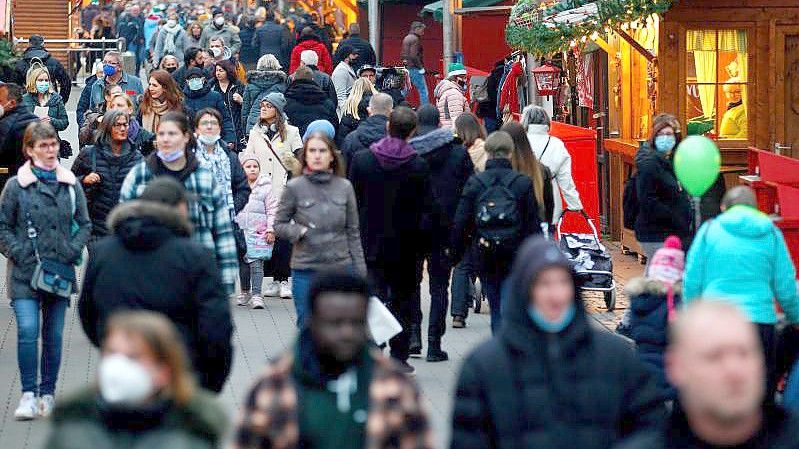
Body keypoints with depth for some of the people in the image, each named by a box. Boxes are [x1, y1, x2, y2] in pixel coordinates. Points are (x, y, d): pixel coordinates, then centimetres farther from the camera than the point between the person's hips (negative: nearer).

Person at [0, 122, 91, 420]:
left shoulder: (71, 184, 6)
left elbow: (84, 224, 12)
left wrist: (72, 251, -2)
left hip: (60, 272, 3)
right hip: (25, 273, -3)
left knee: (54, 334, 7)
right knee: (28, 330, -15)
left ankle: (48, 393, 19)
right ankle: (28, 395, -7)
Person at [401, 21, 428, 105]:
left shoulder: (406, 38, 17)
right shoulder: (415, 39, -12)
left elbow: (402, 55, 21)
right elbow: (413, 56, -20)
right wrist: (421, 67, -15)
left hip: (407, 67, 9)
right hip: (415, 69, -9)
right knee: (423, 91, -7)